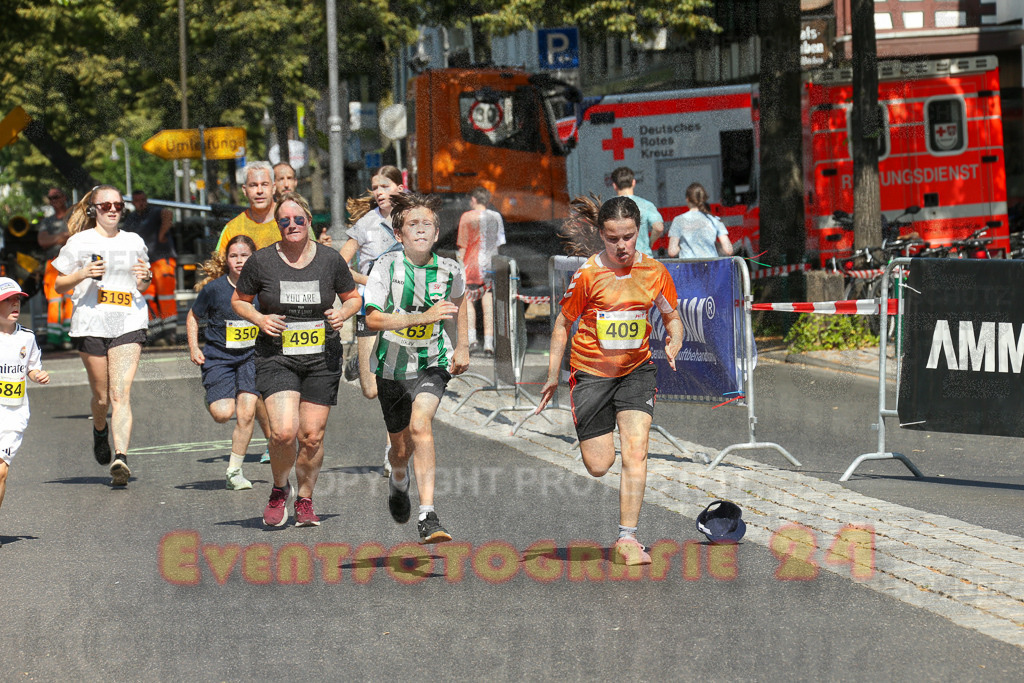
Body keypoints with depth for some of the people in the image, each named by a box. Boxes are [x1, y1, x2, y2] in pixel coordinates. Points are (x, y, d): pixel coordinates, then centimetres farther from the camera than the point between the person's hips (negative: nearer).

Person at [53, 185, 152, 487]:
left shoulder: (134, 242, 14)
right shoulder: (79, 243, 5)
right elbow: (59, 286, 8)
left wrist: (145, 279, 1)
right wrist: (82, 274, -11)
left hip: (129, 323, 1)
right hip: (91, 323, -1)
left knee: (121, 394, -13)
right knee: (102, 396, 7)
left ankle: (120, 457, -23)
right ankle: (99, 431, 40)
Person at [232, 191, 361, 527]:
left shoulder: (330, 260, 1)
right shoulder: (261, 261, -3)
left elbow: (353, 297, 16)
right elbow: (238, 300, 11)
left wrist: (342, 314, -5)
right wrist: (259, 319, -8)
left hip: (322, 360, 2)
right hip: (276, 358, -2)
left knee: (312, 436, 2)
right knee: (284, 431, -18)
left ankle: (305, 501, 24)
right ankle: (279, 489, 10)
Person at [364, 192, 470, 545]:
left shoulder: (449, 270, -7)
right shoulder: (386, 267, -15)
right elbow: (372, 318, -24)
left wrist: (462, 346, 16)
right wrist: (423, 316, -33)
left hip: (433, 362, 0)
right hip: (392, 365, 1)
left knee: (420, 425, -25)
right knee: (402, 446, 13)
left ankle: (428, 516, -28)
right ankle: (399, 481, 52)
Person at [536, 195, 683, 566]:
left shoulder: (654, 271, -5)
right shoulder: (588, 274, -12)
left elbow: (673, 317, 9)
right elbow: (563, 324, -1)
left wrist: (673, 344, -12)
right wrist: (553, 376, 0)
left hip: (637, 370, 2)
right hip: (591, 372, -1)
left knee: (635, 453, -15)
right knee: (598, 465, -1)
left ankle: (627, 539, -10)